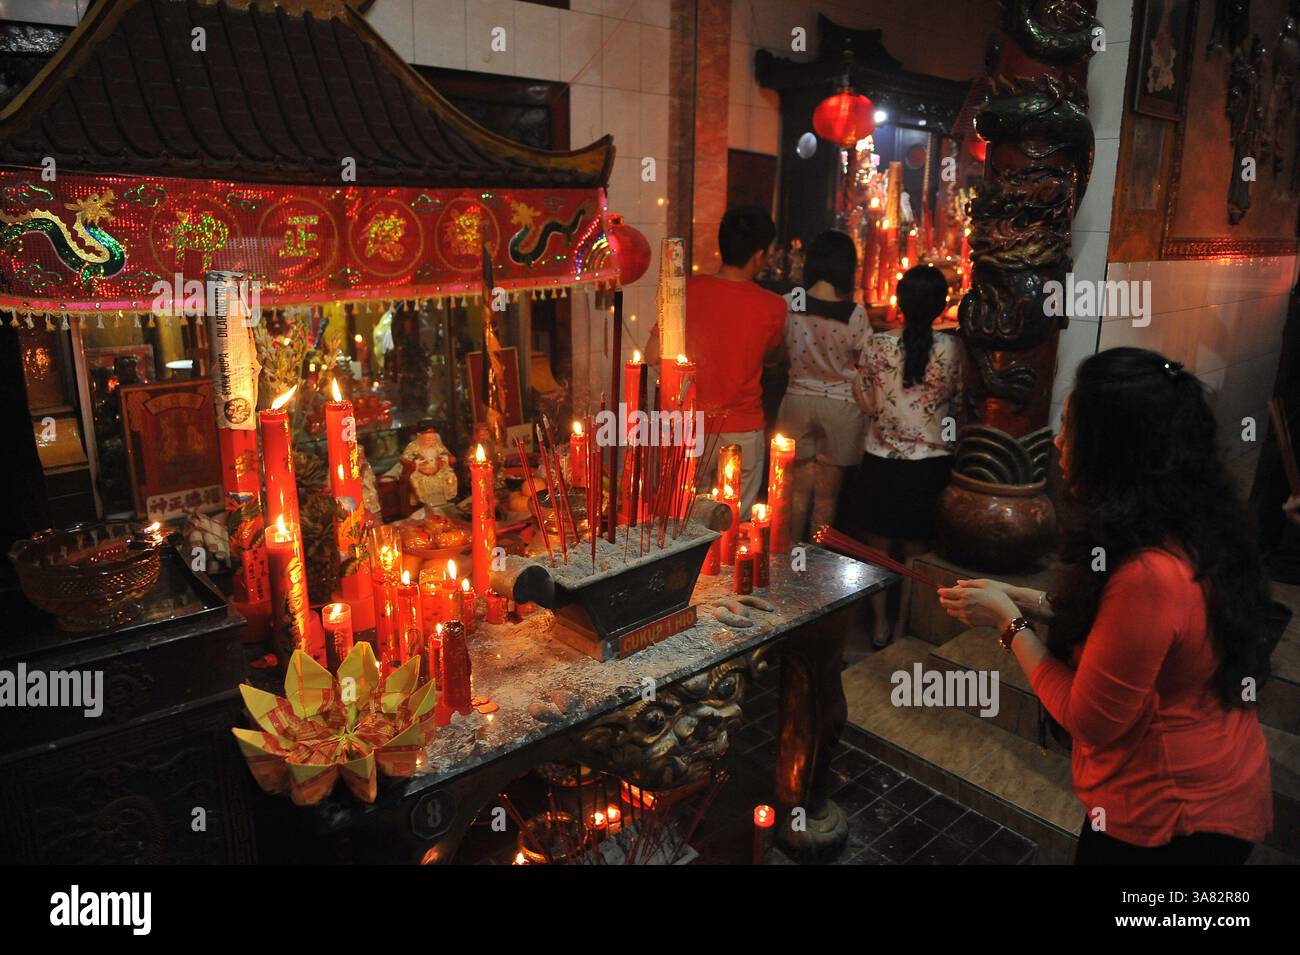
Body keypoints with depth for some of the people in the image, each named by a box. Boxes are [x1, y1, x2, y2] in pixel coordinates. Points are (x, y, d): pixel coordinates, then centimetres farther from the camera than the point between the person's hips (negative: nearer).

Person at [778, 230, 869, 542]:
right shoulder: (854, 313, -16)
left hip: (798, 398, 2)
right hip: (840, 404, -2)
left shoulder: (789, 304, -9)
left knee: (799, 487, 16)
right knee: (827, 493, 11)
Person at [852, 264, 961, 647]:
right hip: (931, 463, 0)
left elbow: (867, 403, -4)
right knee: (916, 551, 15)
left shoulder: (876, 344, -12)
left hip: (882, 461, 0)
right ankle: (905, 626, 27)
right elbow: (958, 403, 0)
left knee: (879, 547, 16)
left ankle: (881, 626, 27)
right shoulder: (952, 349, -10)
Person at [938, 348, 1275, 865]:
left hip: (1172, 821, -8)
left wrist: (1008, 621, -14)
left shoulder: (1149, 573, -33)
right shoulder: (1195, 530, -5)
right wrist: (1031, 601, 2)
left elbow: (1090, 719, -22)